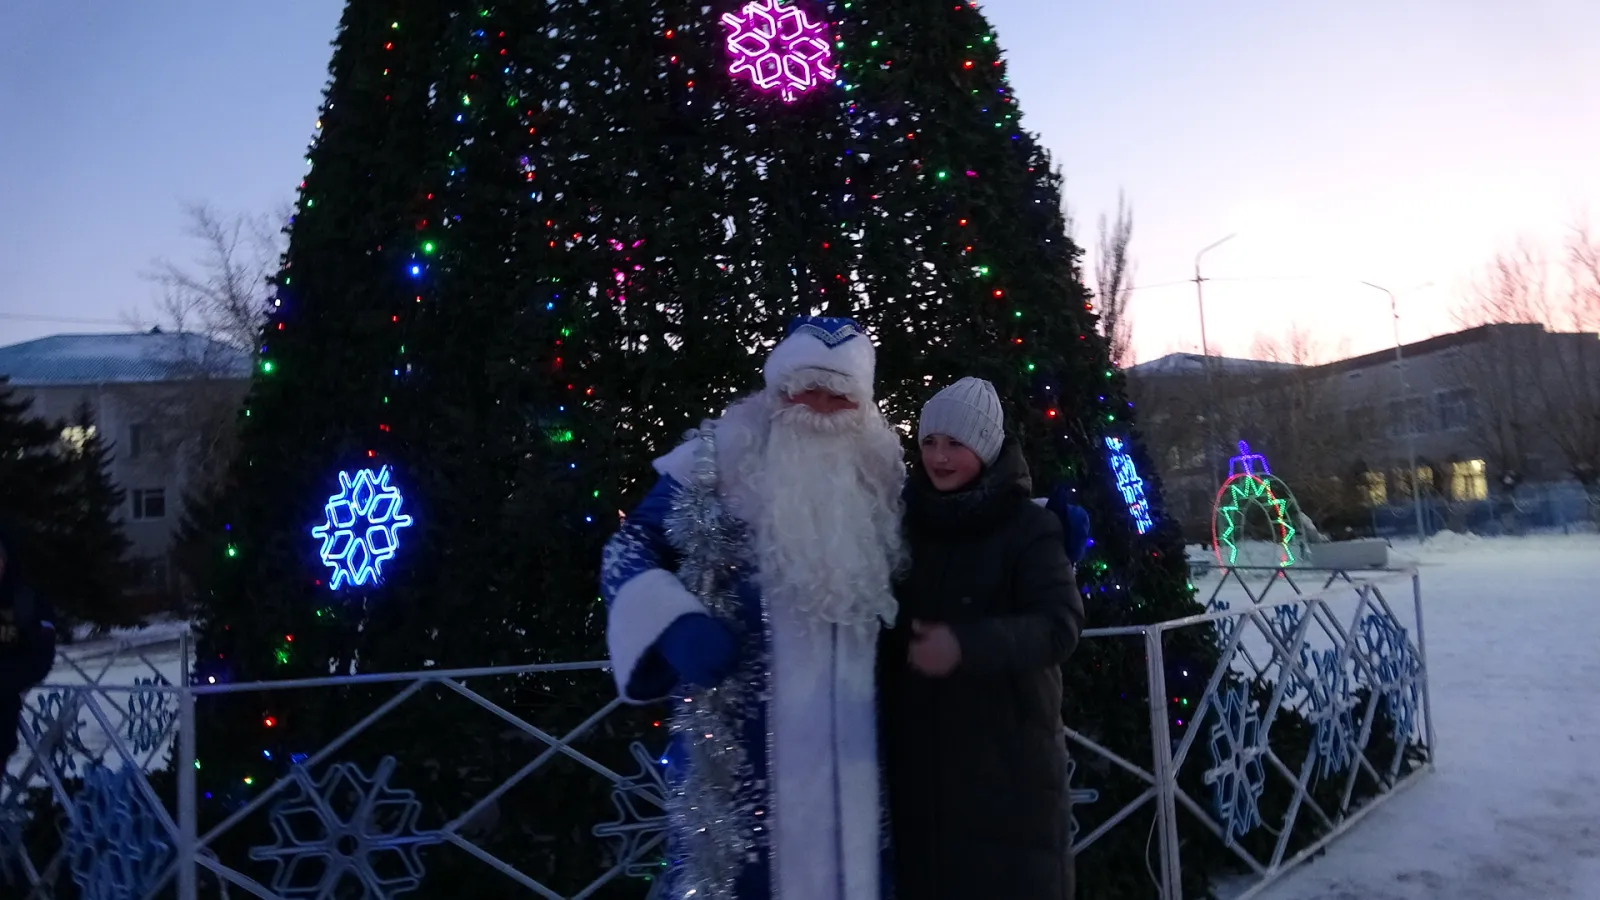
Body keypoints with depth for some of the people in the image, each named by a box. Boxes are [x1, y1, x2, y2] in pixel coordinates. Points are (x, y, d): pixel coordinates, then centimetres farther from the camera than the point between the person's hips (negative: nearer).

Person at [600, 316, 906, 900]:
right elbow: (629, 551, 1)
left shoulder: (880, 477, 9)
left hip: (847, 737, 4)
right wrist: (676, 624, -16)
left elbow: (909, 582, 23)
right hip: (736, 731, -3)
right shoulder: (713, 464, -3)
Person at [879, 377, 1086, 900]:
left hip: (1009, 754, -4)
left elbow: (1060, 626, -18)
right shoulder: (907, 524, 6)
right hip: (919, 753, 4)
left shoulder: (1030, 529, -8)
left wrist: (968, 645, -30)